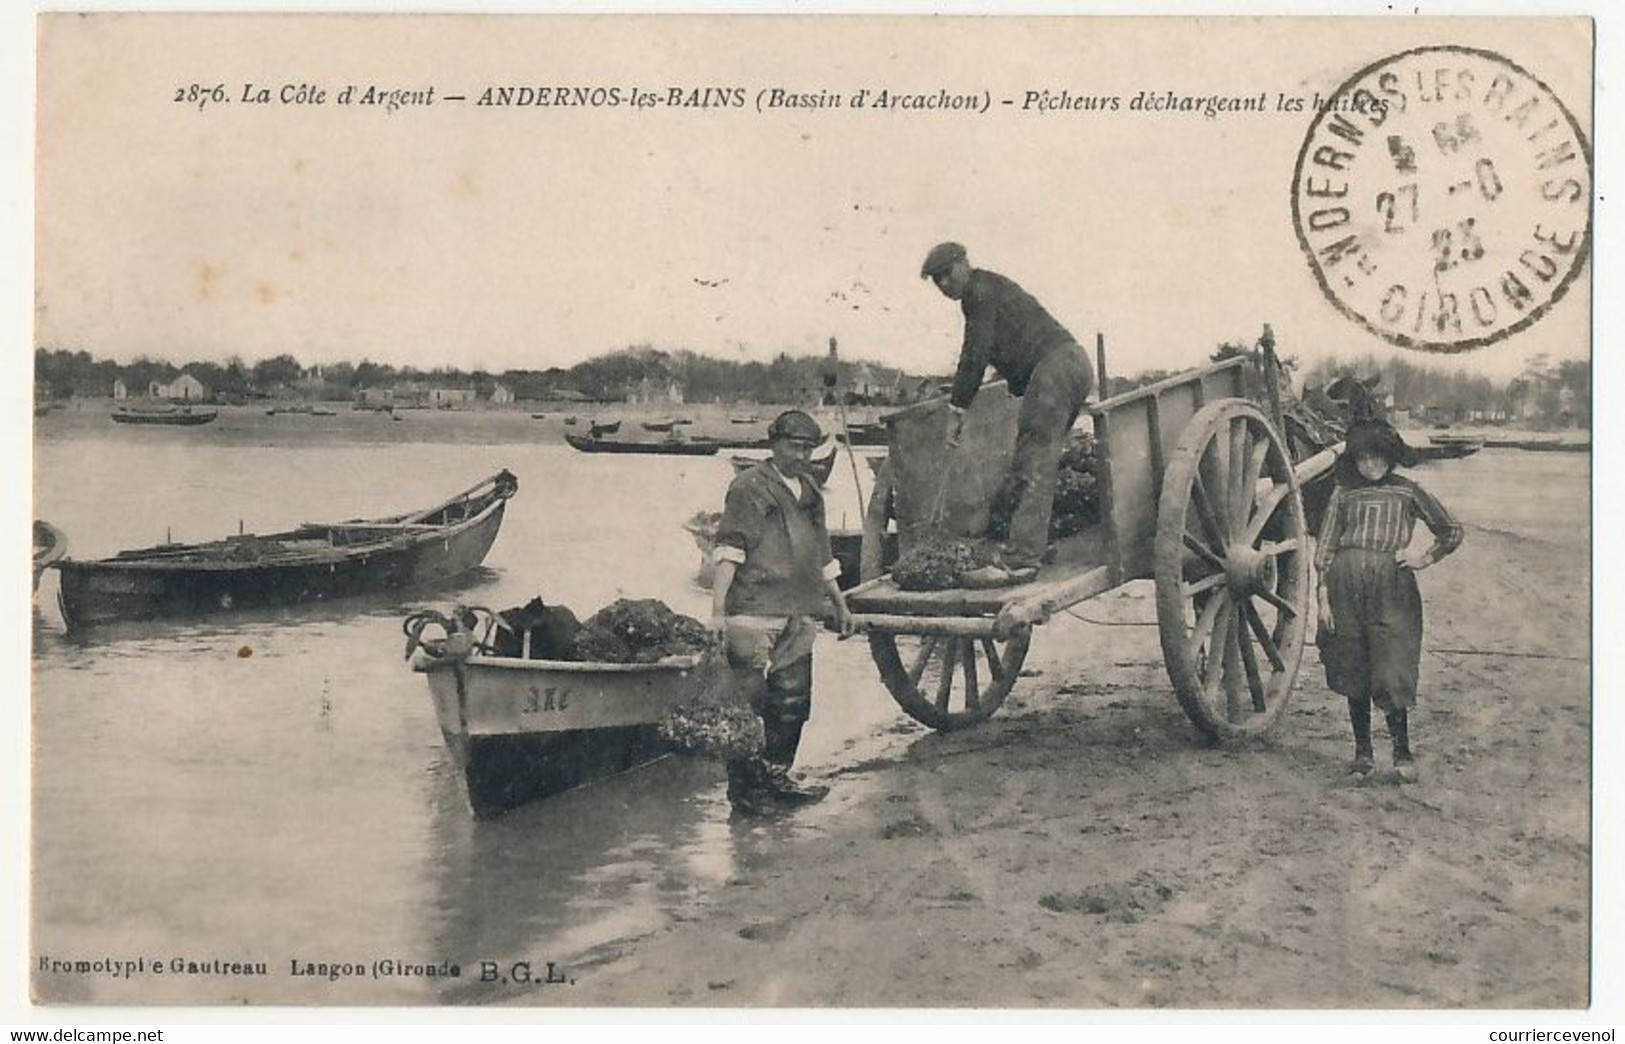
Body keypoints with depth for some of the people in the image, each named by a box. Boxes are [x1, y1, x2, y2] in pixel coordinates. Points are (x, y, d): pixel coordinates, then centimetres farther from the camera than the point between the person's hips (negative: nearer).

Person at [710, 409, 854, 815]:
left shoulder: (810, 493, 20)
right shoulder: (749, 487, -2)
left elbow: (822, 556, 29)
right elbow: (729, 549, -9)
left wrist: (840, 605, 31)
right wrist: (718, 608, -17)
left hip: (799, 614, 7)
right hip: (754, 612, -7)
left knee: (793, 701, 8)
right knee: (748, 702, -4)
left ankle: (776, 777, 19)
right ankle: (742, 785, 3)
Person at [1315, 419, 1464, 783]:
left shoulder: (1406, 492, 10)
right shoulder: (1344, 492, 11)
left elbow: (1452, 531, 17)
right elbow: (1326, 545, 8)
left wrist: (1425, 558, 6)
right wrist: (1323, 595, 1)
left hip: (1392, 587, -2)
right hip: (1346, 585, 2)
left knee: (1391, 674, -8)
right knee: (1353, 674, 8)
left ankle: (1403, 753, 0)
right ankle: (1362, 750, 18)